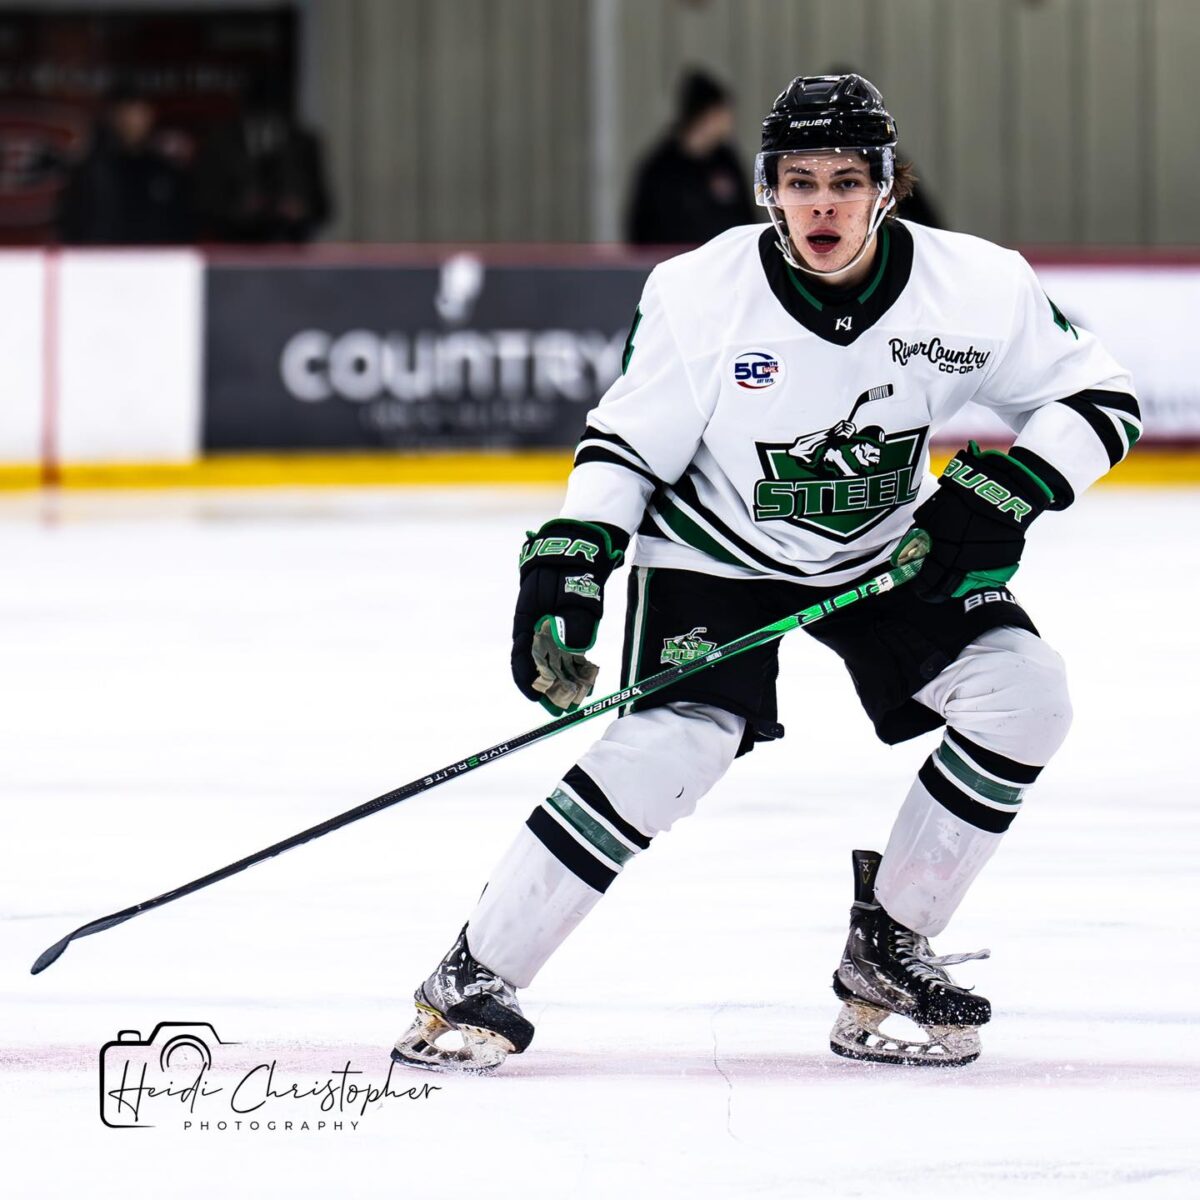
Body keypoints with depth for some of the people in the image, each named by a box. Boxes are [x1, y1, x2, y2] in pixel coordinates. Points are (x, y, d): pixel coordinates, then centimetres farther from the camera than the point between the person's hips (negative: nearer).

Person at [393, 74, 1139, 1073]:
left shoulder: (975, 287, -19)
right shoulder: (701, 294, -22)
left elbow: (1099, 398, -8)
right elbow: (625, 444, -10)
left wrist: (1006, 489, -23)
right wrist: (566, 568, -22)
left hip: (891, 548, 3)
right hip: (717, 551, -3)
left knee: (1024, 694, -17)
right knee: (675, 743, -25)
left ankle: (885, 950, 0)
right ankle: (473, 981, -16)